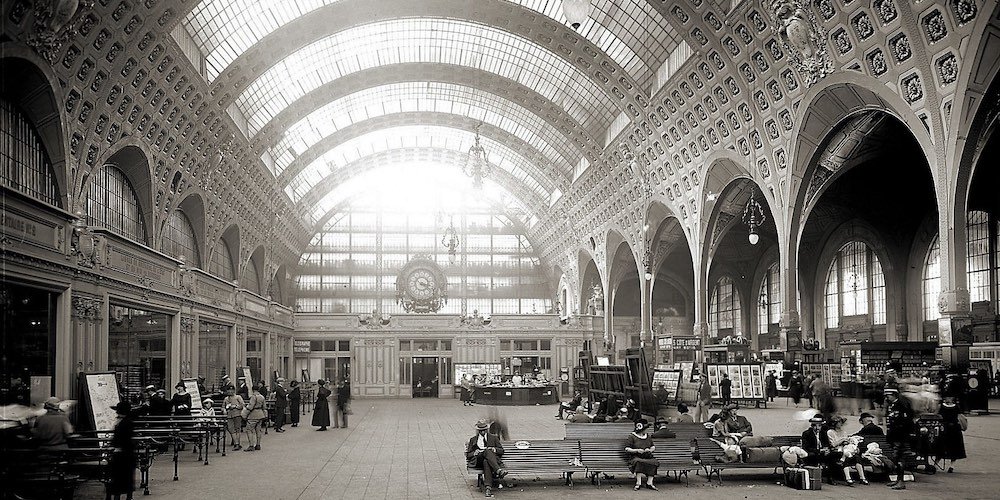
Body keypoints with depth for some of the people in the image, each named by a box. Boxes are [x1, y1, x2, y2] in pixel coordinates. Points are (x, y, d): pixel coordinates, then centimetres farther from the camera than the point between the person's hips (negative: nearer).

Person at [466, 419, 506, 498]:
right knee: (487, 451, -37)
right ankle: (498, 470, -57)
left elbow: (502, 451, 20)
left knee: (486, 462, -40)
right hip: (477, 461, -1)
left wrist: (494, 449, -4)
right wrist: (474, 453, -5)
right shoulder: (473, 440, 25)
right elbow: (468, 455, 20)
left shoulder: (493, 438, 26)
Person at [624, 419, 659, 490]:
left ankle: (649, 483, -29)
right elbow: (627, 449, -1)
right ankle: (638, 483, -38)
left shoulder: (648, 437, 19)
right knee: (639, 462, -39)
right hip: (636, 457, -4)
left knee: (654, 462, -29)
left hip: (647, 457, 4)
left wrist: (650, 450, -2)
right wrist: (637, 450, -15)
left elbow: (653, 447, 22)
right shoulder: (632, 437, 3)